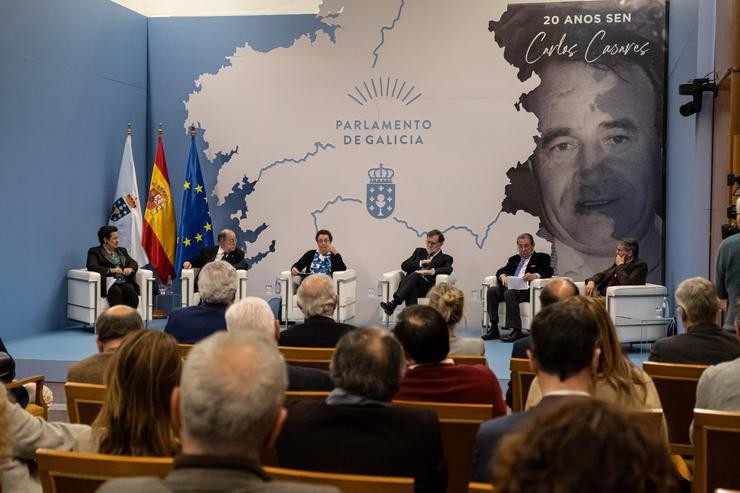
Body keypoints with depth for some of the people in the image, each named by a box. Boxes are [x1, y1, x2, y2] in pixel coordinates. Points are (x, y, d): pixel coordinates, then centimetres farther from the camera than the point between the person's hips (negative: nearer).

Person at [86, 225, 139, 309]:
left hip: (124, 282, 4)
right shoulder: (95, 252, 8)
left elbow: (134, 263, 20)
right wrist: (110, 270, -21)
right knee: (116, 291, -36)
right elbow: (91, 267, -8)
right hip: (108, 283, -4)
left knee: (130, 290, -30)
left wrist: (130, 269, -6)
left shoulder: (122, 250, 26)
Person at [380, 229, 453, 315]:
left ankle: (393, 302, -51)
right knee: (412, 288, -37)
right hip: (412, 286, 3)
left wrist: (430, 271, -24)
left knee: (415, 275, -36)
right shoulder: (419, 251, 29)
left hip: (428, 288, -3)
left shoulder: (445, 258, 17)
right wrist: (422, 262, 2)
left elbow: (448, 270, -9)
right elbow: (404, 266, 14)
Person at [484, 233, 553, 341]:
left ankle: (516, 331, -33)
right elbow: (501, 271, 18)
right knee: (492, 290, -20)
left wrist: (535, 275, -25)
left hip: (527, 290, -6)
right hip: (511, 287, 6)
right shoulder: (514, 259, 28)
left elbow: (549, 272, -4)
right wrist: (503, 276, -7)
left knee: (509, 293, -34)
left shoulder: (541, 258, 13)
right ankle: (494, 329, -21)